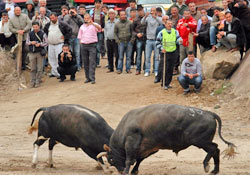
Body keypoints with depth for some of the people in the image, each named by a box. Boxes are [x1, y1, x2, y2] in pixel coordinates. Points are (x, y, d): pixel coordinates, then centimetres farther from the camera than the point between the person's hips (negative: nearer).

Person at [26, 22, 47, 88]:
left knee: (39, 68, 0)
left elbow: (46, 43, 0)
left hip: (40, 52, -2)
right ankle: (32, 82, 9)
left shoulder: (42, 34, -3)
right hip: (32, 53, 2)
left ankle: (38, 81, 6)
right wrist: (31, 42, -11)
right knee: (33, 68, 4)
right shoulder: (30, 34, 4)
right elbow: (27, 42, 9)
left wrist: (40, 44, -17)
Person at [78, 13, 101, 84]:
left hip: (92, 45, -4)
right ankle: (87, 78, 12)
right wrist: (81, 43, 6)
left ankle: (92, 78, -13)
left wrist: (92, 23, -39)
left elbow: (99, 28, -22)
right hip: (84, 45, 4)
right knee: (85, 62, 5)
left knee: (92, 62, -10)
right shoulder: (82, 27, 15)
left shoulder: (94, 25, 0)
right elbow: (80, 37, 21)